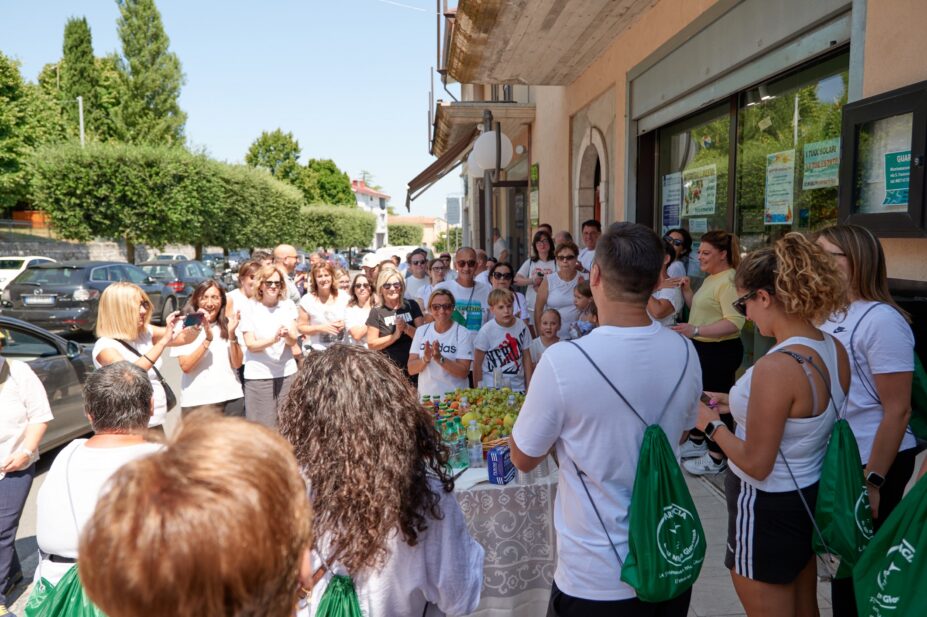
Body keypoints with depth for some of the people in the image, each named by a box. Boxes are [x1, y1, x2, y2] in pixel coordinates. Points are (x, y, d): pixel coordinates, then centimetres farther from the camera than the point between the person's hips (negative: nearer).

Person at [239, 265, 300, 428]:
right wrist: (273, 339, -24)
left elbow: (293, 340, 0)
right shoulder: (250, 309, 0)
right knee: (263, 426, -2)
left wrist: (287, 335, -23)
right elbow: (250, 345, -7)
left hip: (287, 373, 2)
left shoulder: (288, 305, 7)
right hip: (258, 376, -2)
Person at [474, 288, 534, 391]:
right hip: (492, 387, -3)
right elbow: (477, 363, -5)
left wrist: (529, 388, 5)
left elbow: (526, 357, 6)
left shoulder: (521, 326, -1)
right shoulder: (486, 330, -11)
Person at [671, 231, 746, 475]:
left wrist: (695, 330, -35)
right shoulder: (710, 278, 12)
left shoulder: (729, 280, -20)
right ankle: (696, 442, 38)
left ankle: (716, 459, 13)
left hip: (720, 351, -10)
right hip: (703, 348, 10)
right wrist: (687, 290, 7)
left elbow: (735, 322, -28)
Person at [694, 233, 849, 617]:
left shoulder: (776, 367, -30)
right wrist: (737, 404, 10)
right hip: (811, 496, 8)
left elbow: (756, 464, -24)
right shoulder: (834, 349, -4)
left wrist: (711, 424, -10)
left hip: (769, 510, -8)